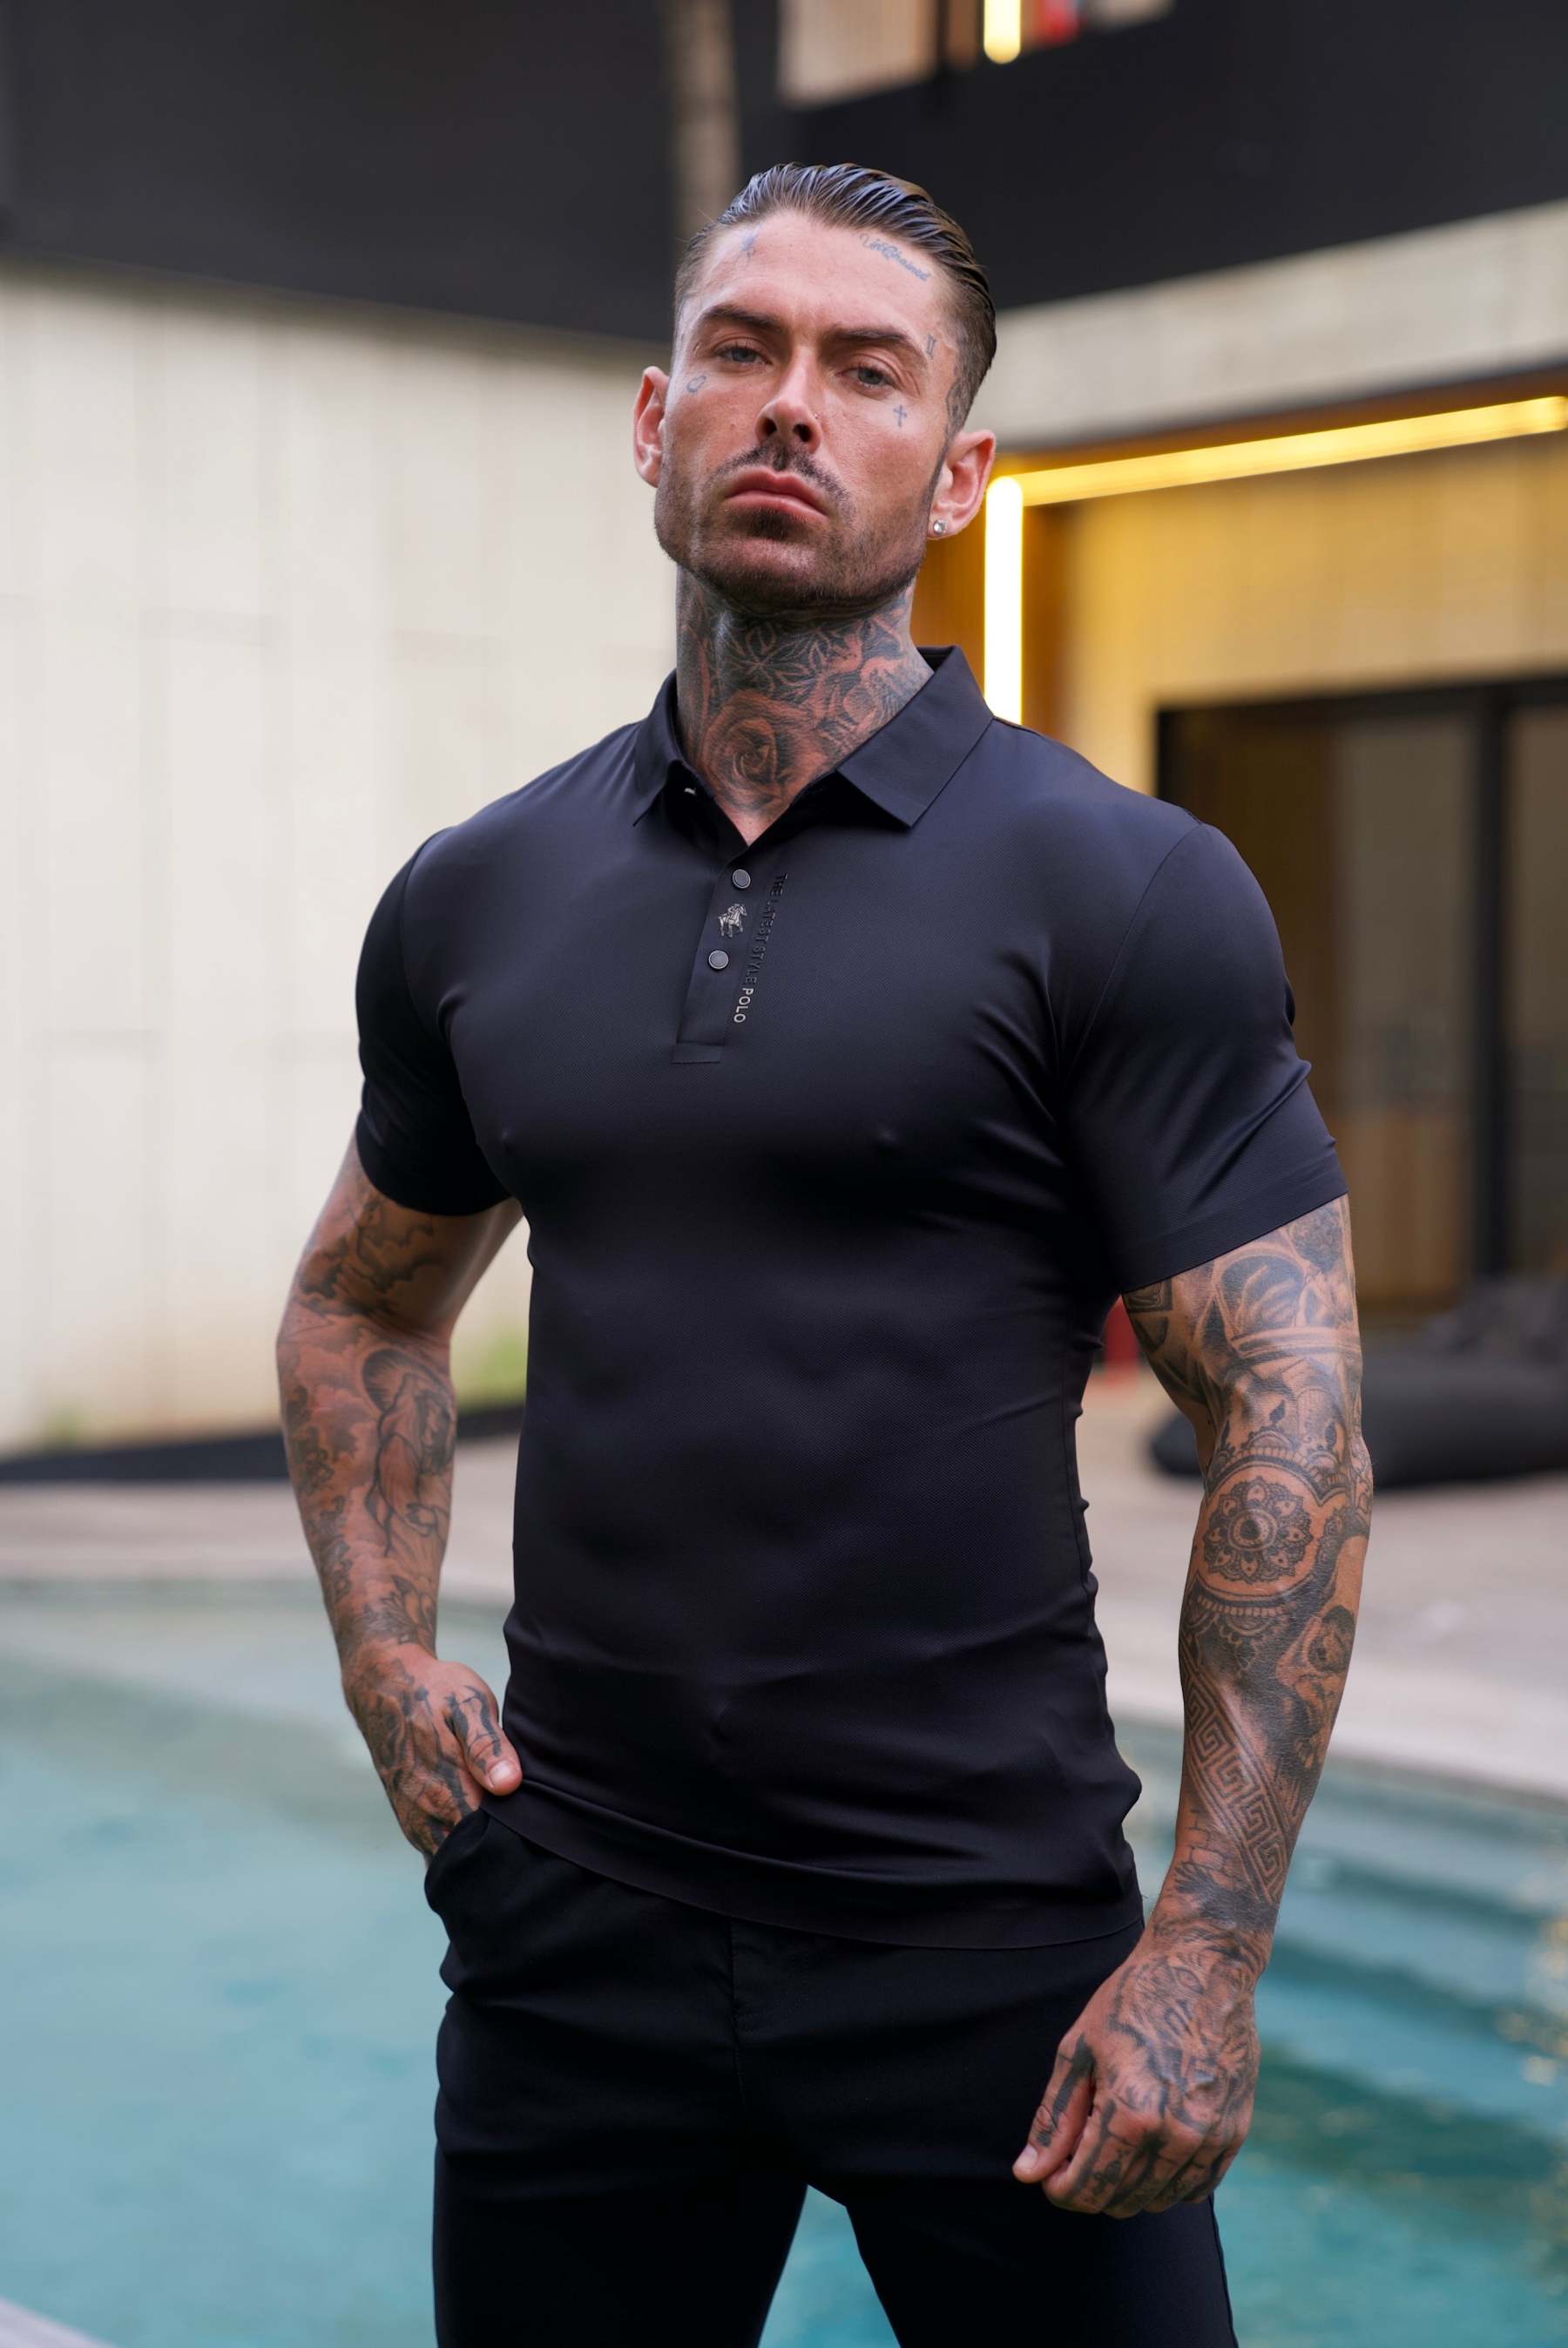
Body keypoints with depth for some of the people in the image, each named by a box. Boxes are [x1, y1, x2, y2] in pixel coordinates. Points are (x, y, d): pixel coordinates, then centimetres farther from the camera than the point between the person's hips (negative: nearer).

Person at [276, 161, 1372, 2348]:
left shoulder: (1128, 895, -8)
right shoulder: (475, 902, 5)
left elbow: (1290, 1423, -10)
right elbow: (366, 1302, 21)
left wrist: (1210, 1951, -14)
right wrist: (386, 1657, 7)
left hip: (987, 1931, -3)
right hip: (575, 1913, 4)